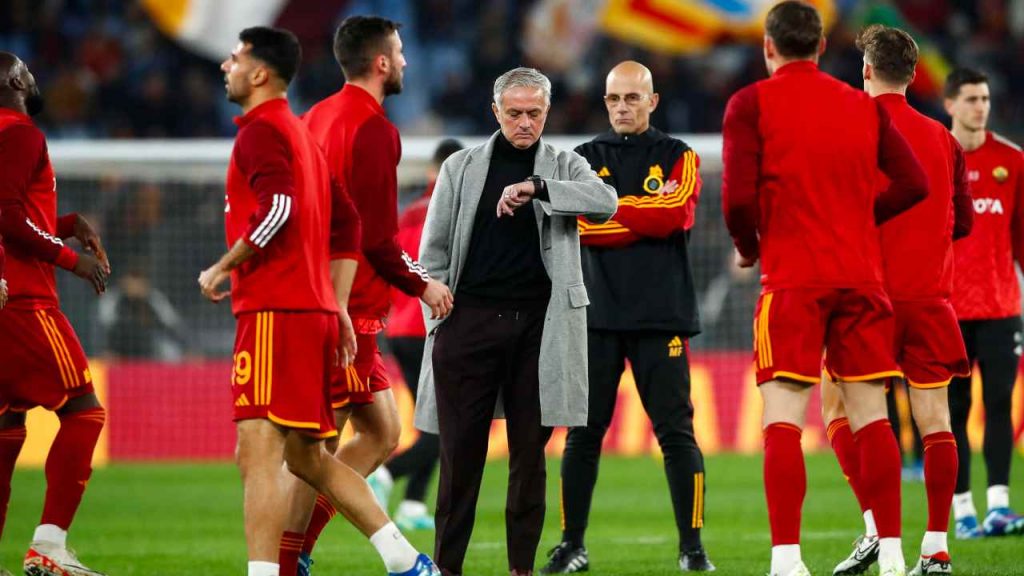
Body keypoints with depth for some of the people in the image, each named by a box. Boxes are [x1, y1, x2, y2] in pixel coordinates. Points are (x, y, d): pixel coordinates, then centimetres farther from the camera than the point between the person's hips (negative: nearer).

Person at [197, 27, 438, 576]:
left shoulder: (259, 132, -7)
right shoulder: (301, 134, 23)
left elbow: (279, 208, -23)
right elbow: (346, 223, 24)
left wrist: (221, 268, -14)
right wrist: (337, 307, 21)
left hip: (274, 311, -10)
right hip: (314, 308, 10)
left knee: (259, 452, -14)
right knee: (306, 457, 16)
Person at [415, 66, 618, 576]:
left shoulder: (564, 167, 9)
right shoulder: (462, 167, 10)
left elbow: (605, 203, -12)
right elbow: (434, 252, 11)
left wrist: (537, 187, -19)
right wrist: (438, 317, 2)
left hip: (538, 323, 0)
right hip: (470, 320, 0)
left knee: (529, 451, 3)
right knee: (461, 451, -1)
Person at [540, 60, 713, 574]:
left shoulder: (678, 158, 8)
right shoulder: (585, 159, 12)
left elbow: (675, 213, -11)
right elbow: (577, 222, -5)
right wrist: (643, 218, -10)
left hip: (660, 316, -1)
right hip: (596, 315, 2)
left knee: (676, 431, -4)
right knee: (583, 433, 2)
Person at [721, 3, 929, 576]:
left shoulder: (752, 104, 0)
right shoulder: (864, 106, 11)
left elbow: (738, 197, -10)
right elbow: (914, 184, 5)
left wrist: (748, 248, 9)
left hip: (792, 279, -4)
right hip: (861, 275, 4)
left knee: (783, 420, -7)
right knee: (871, 416, 6)